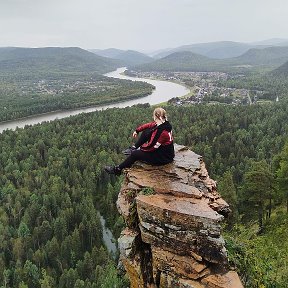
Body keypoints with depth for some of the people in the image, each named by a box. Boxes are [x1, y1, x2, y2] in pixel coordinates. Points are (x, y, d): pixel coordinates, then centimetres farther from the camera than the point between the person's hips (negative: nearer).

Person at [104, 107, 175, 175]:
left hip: (163, 157, -9)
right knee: (146, 132, 7)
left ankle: (117, 169, 12)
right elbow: (149, 125, 9)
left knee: (135, 154, -5)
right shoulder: (164, 123, -5)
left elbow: (151, 146, -24)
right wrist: (137, 130, 11)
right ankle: (134, 148, 21)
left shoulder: (161, 132, -32)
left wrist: (141, 147, -5)